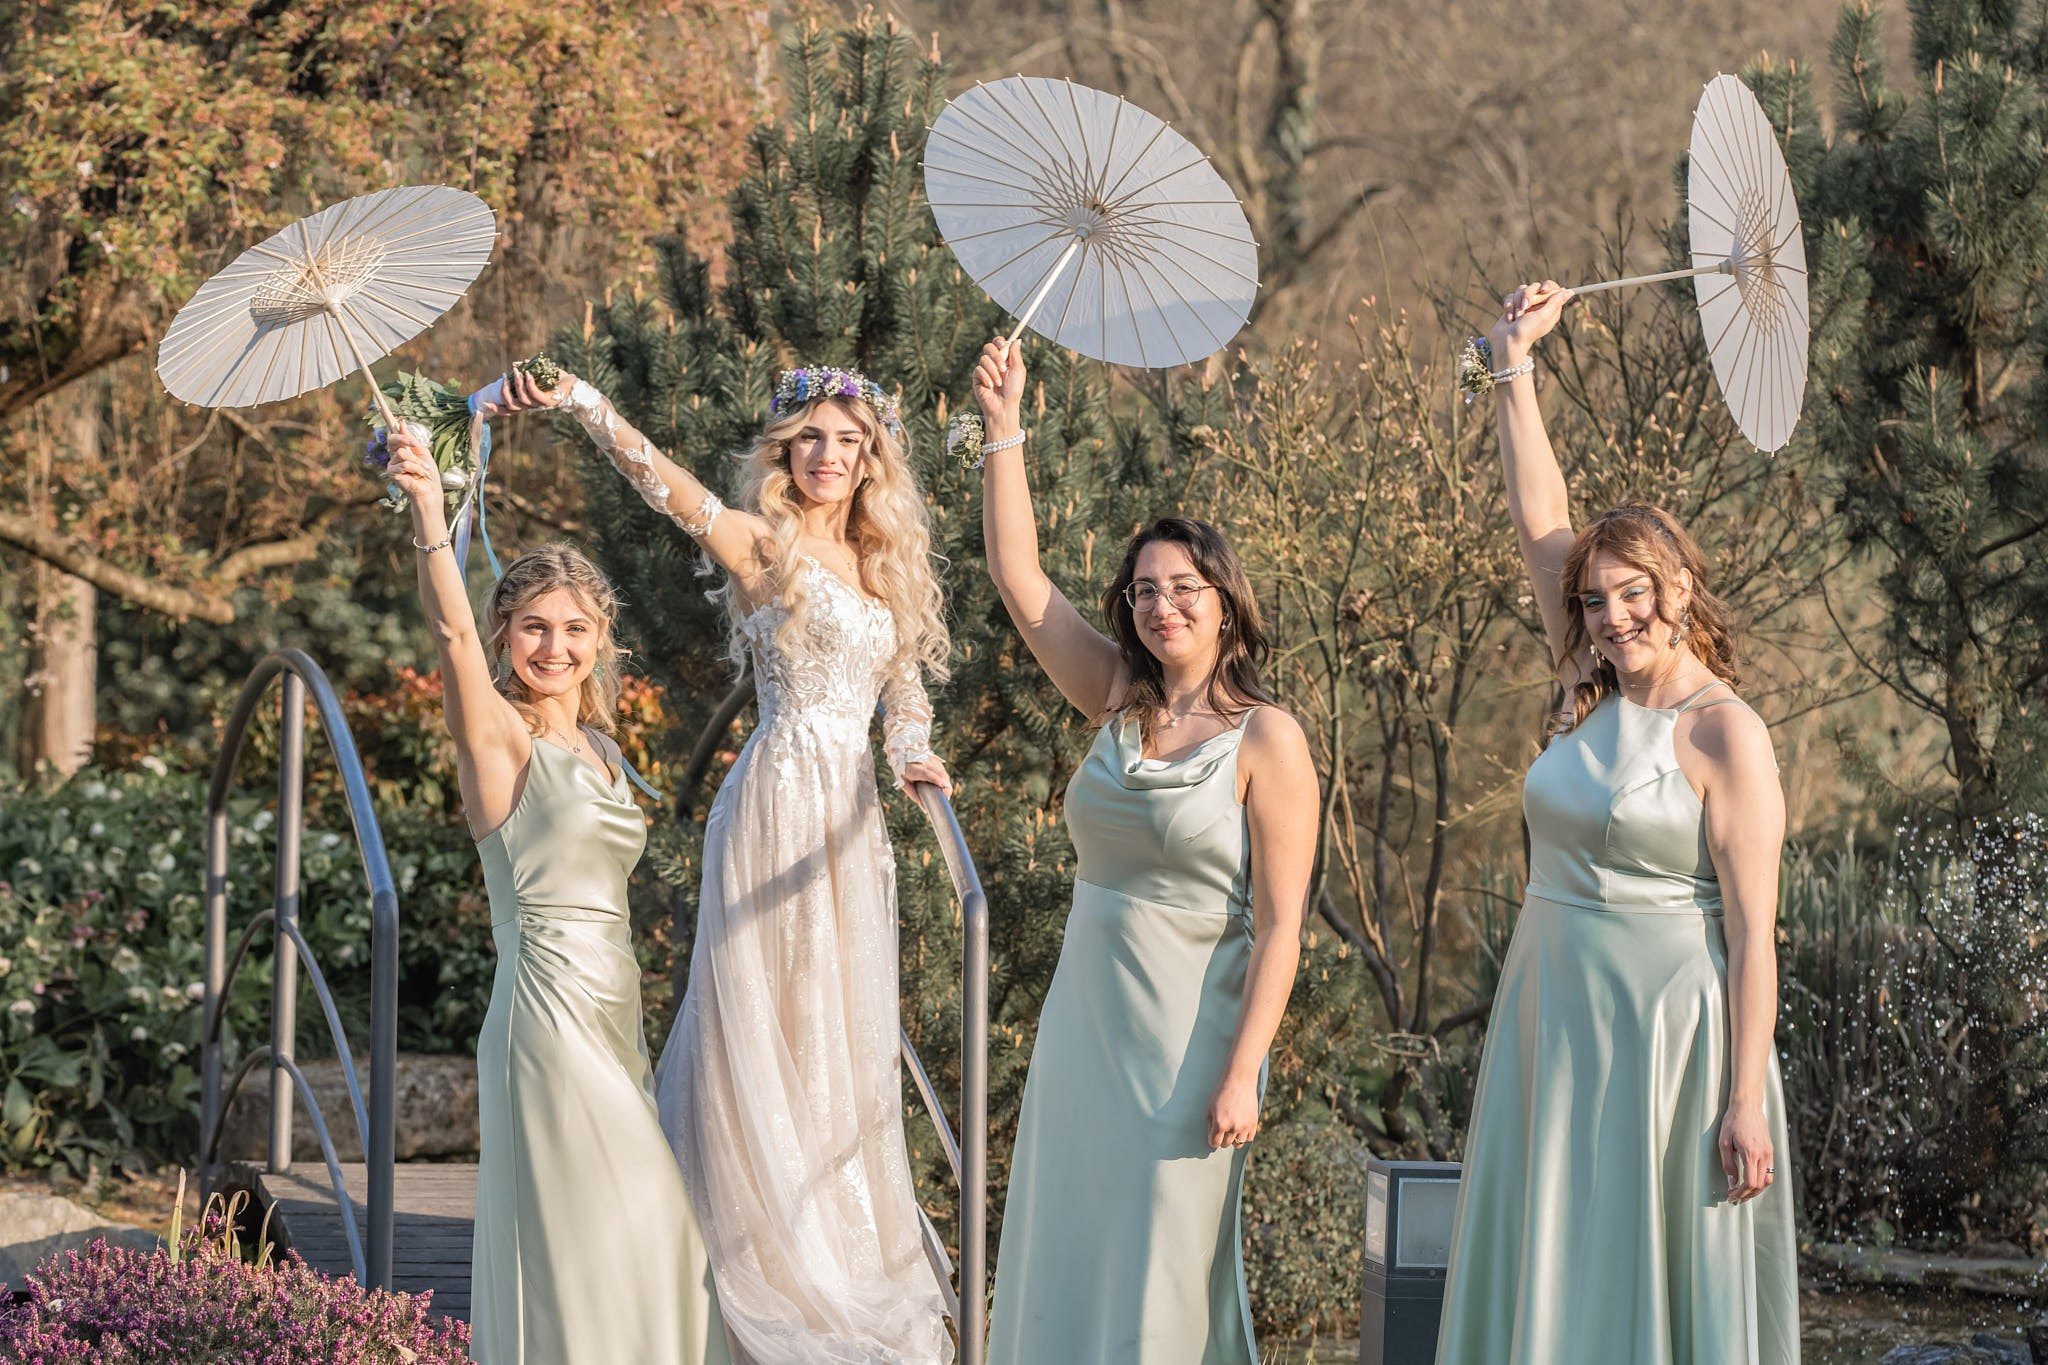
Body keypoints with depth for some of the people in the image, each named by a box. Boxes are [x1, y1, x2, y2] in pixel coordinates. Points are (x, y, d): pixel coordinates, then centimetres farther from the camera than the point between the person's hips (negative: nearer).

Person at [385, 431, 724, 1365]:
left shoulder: (597, 747, 14)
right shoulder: (498, 734, -8)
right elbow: (453, 633, -27)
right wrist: (429, 516, -44)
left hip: (612, 1015, 8)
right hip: (548, 1006, -8)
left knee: (645, 1246, 12)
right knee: (572, 1252, -6)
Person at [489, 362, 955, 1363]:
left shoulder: (883, 564, 14)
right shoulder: (759, 541, -6)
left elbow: (904, 679, 20)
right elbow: (658, 477, -21)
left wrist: (910, 751, -2)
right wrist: (576, 402, -37)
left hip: (850, 818, 7)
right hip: (779, 799, -7)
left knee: (845, 1034, 13)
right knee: (768, 1027, -3)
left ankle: (849, 1258, 23)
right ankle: (773, 1270, 3)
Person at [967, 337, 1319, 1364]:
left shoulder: (1266, 739, -10)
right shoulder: (1120, 705, 6)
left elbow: (1280, 926, -12)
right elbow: (1019, 579, 4)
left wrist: (1241, 1076, -18)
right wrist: (1004, 432, -4)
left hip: (1187, 1030, -6)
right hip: (1083, 1012, 6)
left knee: (1155, 1279, 0)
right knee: (1064, 1251, 9)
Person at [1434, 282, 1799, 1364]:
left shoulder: (1725, 734, -10)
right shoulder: (1595, 699, 8)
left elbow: (1752, 933, -13)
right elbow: (1540, 525, 9)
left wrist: (1746, 1100, -17)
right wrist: (1513, 367, 5)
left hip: (1665, 1028, -7)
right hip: (1551, 1024, 7)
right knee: (1553, 1277, 9)